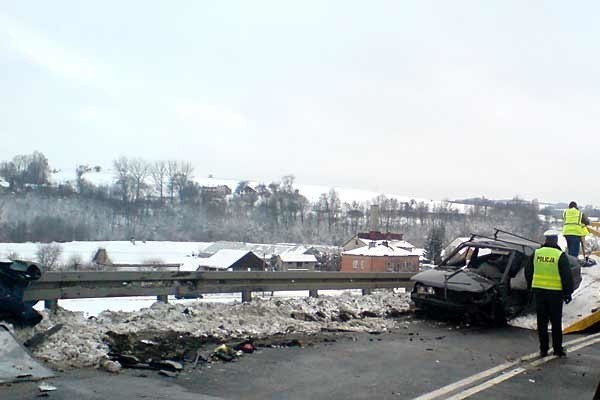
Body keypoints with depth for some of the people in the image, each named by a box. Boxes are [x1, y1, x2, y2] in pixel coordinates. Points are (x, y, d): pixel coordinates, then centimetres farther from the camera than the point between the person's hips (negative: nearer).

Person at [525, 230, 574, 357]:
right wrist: (568, 293, 2)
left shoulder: (536, 253, 2)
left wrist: (531, 286, 23)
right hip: (555, 293, -3)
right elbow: (567, 276, -7)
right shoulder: (561, 256, -8)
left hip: (538, 291, 3)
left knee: (542, 322, 8)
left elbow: (528, 271, 10)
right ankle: (558, 349, 12)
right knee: (556, 322, 7)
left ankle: (543, 349, 11)